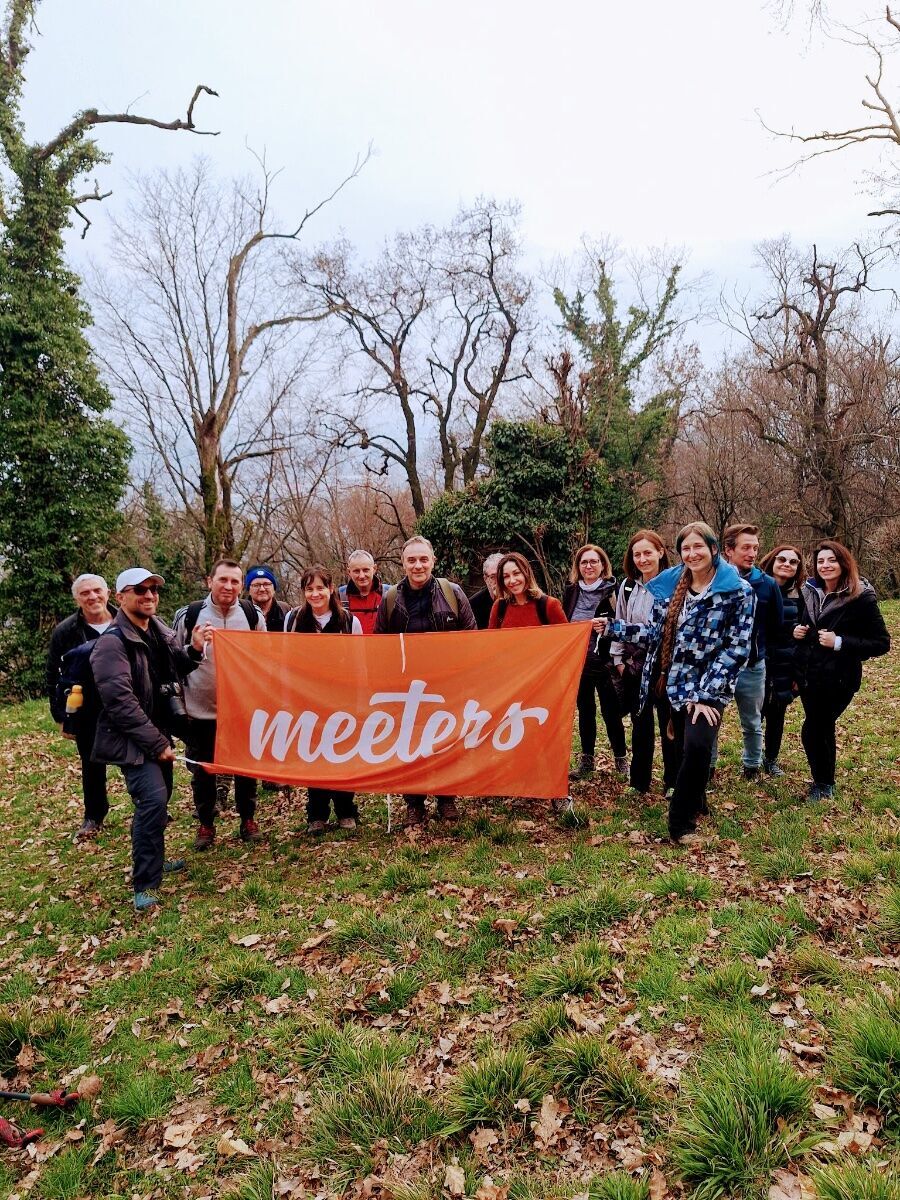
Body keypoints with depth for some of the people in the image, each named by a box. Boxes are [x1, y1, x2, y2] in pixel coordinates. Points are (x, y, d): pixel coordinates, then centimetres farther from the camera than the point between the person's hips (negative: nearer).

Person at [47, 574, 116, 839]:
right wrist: (61, 716, 1)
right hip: (88, 714, 1)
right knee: (92, 766, 14)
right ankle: (94, 817, 33)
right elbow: (54, 677, 2)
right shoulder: (65, 632, -5)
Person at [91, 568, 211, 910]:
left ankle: (153, 860, 37)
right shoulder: (112, 642, -18)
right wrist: (156, 743, -20)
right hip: (130, 738, -8)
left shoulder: (159, 631, 7)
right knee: (153, 799, -20)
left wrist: (193, 650, -8)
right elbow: (119, 699, -22)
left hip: (157, 732, 8)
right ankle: (145, 885, -10)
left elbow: (173, 673, 13)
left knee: (159, 798, 17)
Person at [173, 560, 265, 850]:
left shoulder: (253, 615, -3)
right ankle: (205, 825, 27)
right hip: (200, 710, -1)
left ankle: (248, 820, 28)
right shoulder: (189, 616, -8)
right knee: (202, 770, 10)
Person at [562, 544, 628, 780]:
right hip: (577, 661, 4)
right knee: (585, 711, 13)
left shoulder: (612, 590, -7)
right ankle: (586, 760, 23)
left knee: (611, 712, 4)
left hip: (604, 661, -4)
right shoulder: (571, 591, 6)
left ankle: (621, 759, 18)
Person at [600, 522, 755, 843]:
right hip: (676, 685, 5)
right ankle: (694, 802, 39)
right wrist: (612, 627, 2)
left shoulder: (738, 591, -8)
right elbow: (655, 634, 11)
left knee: (697, 745, -22)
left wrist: (706, 694, -18)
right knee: (683, 749, 12)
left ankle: (682, 821, -5)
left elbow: (737, 648, -12)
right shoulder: (670, 585, 8)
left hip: (708, 688, -5)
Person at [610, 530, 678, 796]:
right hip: (635, 665, 4)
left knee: (669, 724, 8)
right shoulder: (627, 586, 5)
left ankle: (673, 781, 22)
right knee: (640, 724, 14)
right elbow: (619, 624, 12)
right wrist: (618, 659, 9)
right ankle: (639, 780, 25)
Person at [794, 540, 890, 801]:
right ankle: (824, 782, 35)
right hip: (808, 674, 6)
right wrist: (797, 632, -3)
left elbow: (882, 643, -14)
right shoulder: (810, 592, 3)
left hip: (839, 679, -5)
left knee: (812, 729, -1)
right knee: (822, 727, 18)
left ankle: (822, 784, 21)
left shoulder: (861, 598, -14)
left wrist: (839, 642, -24)